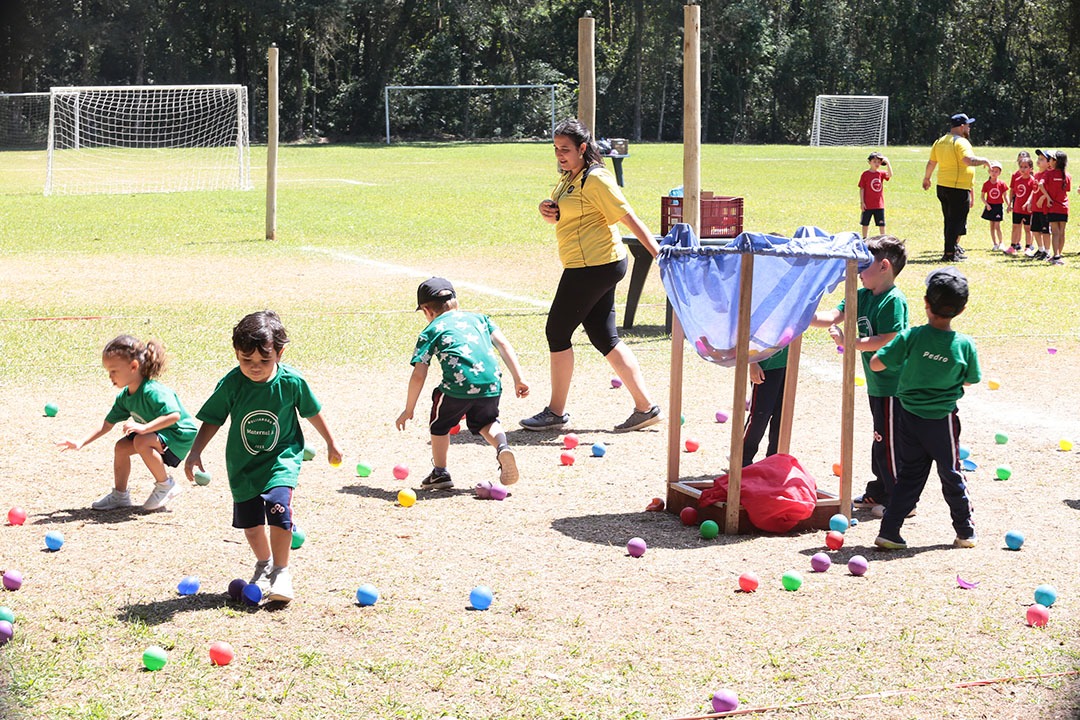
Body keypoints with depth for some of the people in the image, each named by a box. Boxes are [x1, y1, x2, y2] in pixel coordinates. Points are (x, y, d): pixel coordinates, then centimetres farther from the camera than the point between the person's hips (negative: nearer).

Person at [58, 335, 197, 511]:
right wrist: (81, 443, -2)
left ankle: (166, 486, -12)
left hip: (180, 435, -9)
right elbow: (107, 424, 5)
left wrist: (144, 427, -44)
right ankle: (120, 495, 14)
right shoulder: (125, 397, -1)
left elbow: (174, 415, -39)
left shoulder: (152, 391, -29)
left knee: (141, 442, -31)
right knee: (121, 446, -1)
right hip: (154, 434, 9)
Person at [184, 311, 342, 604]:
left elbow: (312, 412, 2)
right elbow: (212, 420, -5)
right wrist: (195, 452, -16)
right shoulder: (231, 384, -16)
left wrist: (331, 443, 13)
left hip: (282, 458, -2)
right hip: (243, 464, 2)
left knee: (279, 508, -21)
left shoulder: (291, 382, -16)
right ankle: (263, 563, 38)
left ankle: (281, 571, -4)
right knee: (249, 518, 8)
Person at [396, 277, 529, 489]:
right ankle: (502, 446, 2)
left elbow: (418, 375, 9)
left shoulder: (430, 331, 15)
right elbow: (504, 345, 15)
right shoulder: (478, 318, 26)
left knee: (440, 424, 24)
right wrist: (519, 379, 14)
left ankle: (440, 472, 25)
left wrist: (408, 410, 16)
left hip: (458, 385, -4)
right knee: (485, 422, 30)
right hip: (491, 384, 4)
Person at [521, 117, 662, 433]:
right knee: (604, 337, 10)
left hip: (594, 266, -10)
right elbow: (559, 215, 27)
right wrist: (546, 210, 2)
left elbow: (629, 218, -19)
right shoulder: (568, 179, 14)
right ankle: (645, 407, 11)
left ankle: (556, 412, 10)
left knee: (557, 333, -1)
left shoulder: (596, 179, -15)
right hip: (598, 266, 10)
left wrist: (659, 255, -24)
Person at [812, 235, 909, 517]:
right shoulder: (862, 296, 9)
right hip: (877, 384, 10)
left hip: (893, 385, -10)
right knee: (881, 439, 19)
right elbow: (834, 316, 6)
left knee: (890, 441, -2)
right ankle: (879, 492, 31)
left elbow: (888, 341, -26)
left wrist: (850, 343, -23)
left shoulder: (893, 300, -19)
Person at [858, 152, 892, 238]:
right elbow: (861, 189, -5)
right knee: (865, 223, 9)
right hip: (868, 205, -2)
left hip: (879, 205, 2)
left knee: (882, 224, 8)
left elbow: (890, 175, -19)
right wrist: (862, 202, -8)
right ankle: (864, 239, 21)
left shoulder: (881, 173, 1)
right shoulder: (865, 174, -7)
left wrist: (887, 163, -25)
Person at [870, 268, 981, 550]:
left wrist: (904, 361, 5)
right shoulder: (965, 345, -13)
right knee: (951, 475, 16)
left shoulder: (912, 336, -15)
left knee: (909, 476, 13)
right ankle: (965, 532, 27)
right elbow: (970, 380, 3)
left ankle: (888, 531, 7)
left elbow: (876, 364, -13)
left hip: (909, 417, 1)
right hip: (943, 420, -1)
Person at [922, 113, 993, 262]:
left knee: (950, 220, 19)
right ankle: (949, 254, -3)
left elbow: (931, 163, 17)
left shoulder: (940, 142, 11)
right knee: (956, 221, -2)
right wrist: (984, 160, -12)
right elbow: (969, 160, -29)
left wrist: (926, 178, 31)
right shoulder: (961, 142, -14)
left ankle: (954, 247, 29)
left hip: (942, 187, 8)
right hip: (959, 188, -8)